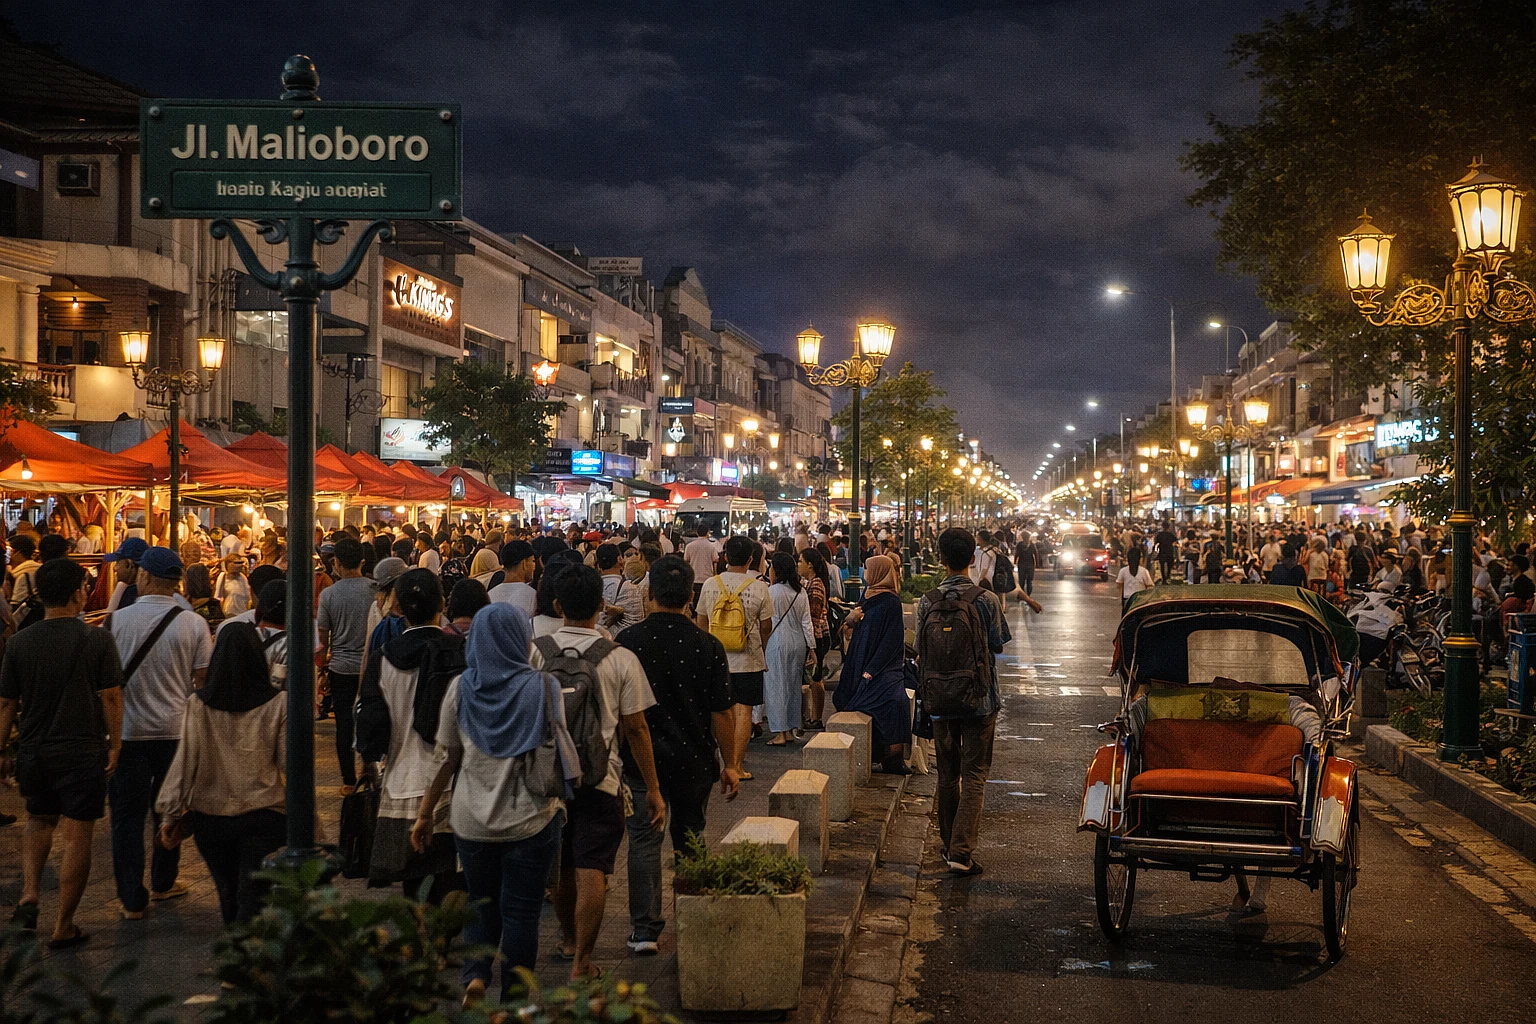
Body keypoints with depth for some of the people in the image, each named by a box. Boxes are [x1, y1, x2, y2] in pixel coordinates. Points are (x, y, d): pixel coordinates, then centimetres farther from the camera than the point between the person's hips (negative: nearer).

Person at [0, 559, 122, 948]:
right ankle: (63, 926, 10)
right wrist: (115, 744, 0)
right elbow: (111, 698, -11)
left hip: (33, 752, 4)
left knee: (39, 821, 27)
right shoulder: (97, 640, -13)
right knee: (77, 835, 5)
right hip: (82, 753, -3)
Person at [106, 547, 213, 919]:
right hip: (176, 731, 1)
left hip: (127, 731, -1)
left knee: (127, 815, 7)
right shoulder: (194, 624, -8)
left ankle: (132, 900, 8)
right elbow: (204, 680, -3)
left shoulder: (117, 620, -9)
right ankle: (163, 883, 30)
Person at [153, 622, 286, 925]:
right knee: (253, 899, -1)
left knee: (227, 892, 20)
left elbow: (184, 763, -5)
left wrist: (170, 815, 2)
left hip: (210, 817, 2)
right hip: (263, 816, -2)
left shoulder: (199, 705, -5)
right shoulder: (277, 704, -7)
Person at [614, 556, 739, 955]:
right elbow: (721, 713, -6)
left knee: (644, 839, 3)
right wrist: (729, 764, 4)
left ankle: (644, 929, -2)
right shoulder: (708, 646, -9)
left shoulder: (627, 641, -8)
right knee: (689, 839, 17)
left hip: (640, 756, -1)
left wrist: (616, 753, 15)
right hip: (694, 758, 1)